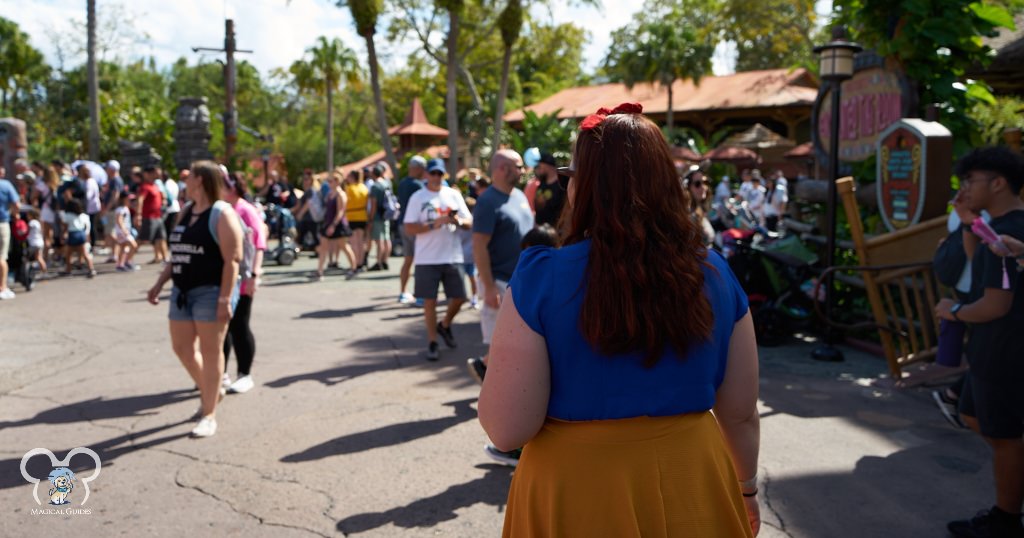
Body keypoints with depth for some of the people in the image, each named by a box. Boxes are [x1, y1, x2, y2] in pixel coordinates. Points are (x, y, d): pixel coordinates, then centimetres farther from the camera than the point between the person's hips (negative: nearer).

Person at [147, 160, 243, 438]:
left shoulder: (221, 213, -11)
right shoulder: (186, 212, 14)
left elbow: (232, 259, -17)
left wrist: (225, 298, -23)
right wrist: (159, 284, 14)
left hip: (211, 291, -8)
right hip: (183, 291, 8)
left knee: (210, 351, -2)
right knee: (182, 347, 13)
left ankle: (209, 415, 7)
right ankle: (210, 391, 35)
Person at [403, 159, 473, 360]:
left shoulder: (454, 195, 7)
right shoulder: (417, 197, -1)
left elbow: (470, 222, 7)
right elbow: (409, 228, -8)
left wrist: (460, 221, -16)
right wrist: (433, 224, -20)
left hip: (453, 257, 3)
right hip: (427, 259, -3)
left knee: (459, 298, 6)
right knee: (429, 300, 1)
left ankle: (445, 325, 35)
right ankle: (432, 343, 15)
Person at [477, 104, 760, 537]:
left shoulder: (542, 279, -18)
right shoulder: (715, 274, -6)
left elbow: (506, 429, -17)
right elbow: (741, 414, 2)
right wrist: (745, 487, 20)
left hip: (577, 490, -3)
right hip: (694, 489, 3)